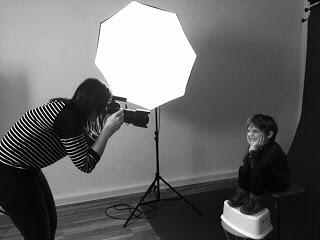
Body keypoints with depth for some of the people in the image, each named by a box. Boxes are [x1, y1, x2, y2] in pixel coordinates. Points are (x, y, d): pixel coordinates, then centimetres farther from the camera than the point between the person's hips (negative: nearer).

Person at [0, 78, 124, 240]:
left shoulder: (66, 107, 0)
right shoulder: (68, 116, -28)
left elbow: (88, 146, 9)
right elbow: (85, 165, -23)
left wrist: (105, 129, -4)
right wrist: (107, 131, -22)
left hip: (27, 171, 9)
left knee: (51, 222, 17)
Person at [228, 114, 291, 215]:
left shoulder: (273, 149, -33)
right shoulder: (257, 145, -6)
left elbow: (257, 167, -40)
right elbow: (245, 162, -10)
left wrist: (254, 149, -40)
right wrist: (250, 148, -24)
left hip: (280, 182, -8)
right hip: (266, 178, 9)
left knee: (256, 173, -31)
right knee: (243, 169, -4)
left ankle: (255, 201, -14)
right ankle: (242, 193, 5)